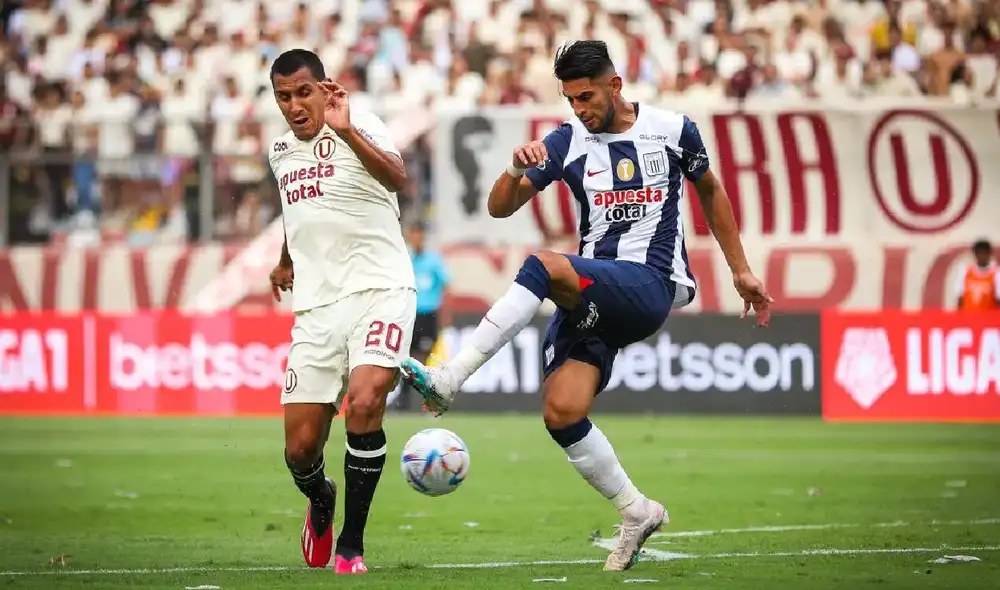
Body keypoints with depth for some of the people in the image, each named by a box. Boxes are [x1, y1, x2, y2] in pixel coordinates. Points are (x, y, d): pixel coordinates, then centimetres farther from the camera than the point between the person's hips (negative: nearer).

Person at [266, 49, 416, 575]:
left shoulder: (359, 128, -6)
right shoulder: (280, 151, 15)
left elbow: (397, 178, -27)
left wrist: (346, 131, -37)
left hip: (379, 289, -6)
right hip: (316, 304, 6)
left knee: (364, 403, -28)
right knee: (300, 448, -1)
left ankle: (351, 545, -13)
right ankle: (321, 503, 36)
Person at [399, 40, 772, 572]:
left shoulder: (672, 130, 5)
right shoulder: (567, 142, 7)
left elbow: (710, 191, 23)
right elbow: (499, 207, 1)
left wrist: (740, 270, 24)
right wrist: (517, 169, -21)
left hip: (651, 286, -4)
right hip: (593, 297, 4)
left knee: (544, 267, -31)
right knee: (561, 412, -14)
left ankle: (449, 379, -34)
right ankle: (636, 513, 7)